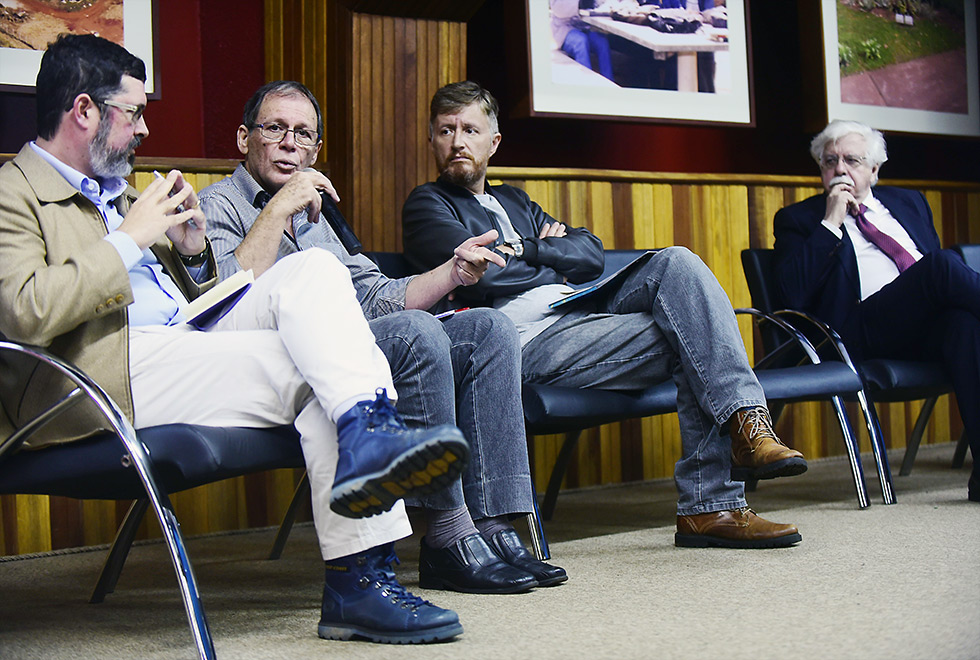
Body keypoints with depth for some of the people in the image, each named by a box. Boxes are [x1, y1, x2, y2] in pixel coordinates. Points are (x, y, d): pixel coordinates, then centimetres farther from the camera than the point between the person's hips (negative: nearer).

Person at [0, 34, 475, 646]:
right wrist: (130, 240, -11)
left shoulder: (119, 194, 29)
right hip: (118, 371, -8)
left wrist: (192, 251, 9)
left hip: (194, 339, 8)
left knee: (312, 269, -18)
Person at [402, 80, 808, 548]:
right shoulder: (428, 205, 10)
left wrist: (525, 250, 0)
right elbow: (482, 274, -9)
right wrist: (550, 261, 7)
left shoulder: (514, 202, 31)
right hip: (531, 340, -7)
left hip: (584, 315, 7)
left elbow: (591, 254, 18)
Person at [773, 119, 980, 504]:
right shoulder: (798, 219, 14)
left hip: (930, 327, 4)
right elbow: (792, 295, -3)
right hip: (864, 331, -4)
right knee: (942, 266, -30)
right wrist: (831, 222, -3)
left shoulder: (910, 202, 29)